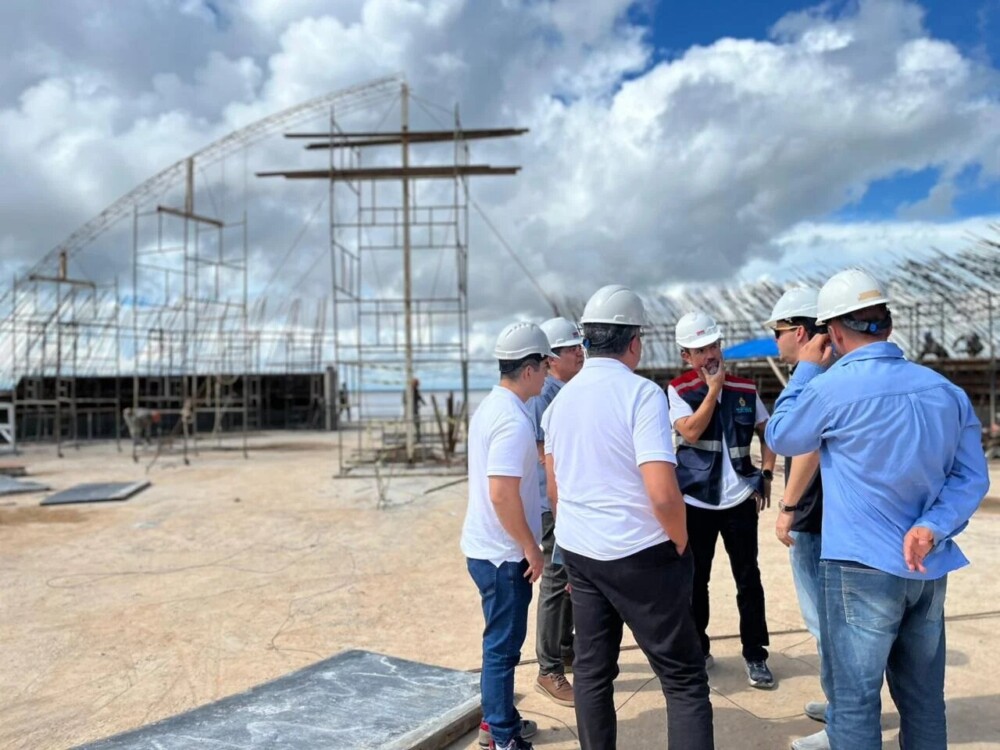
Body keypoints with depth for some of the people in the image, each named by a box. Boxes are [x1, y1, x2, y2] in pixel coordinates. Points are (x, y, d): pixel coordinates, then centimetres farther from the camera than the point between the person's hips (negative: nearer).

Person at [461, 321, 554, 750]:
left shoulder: (491, 406, 8)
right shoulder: (513, 419, -23)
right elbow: (502, 494, -28)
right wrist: (531, 549, -17)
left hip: (486, 546, 10)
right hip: (503, 553, -10)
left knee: (502, 639, 21)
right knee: (504, 644, 4)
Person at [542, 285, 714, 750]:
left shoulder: (561, 398, 5)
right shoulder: (642, 393, -15)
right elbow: (662, 493, -23)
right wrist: (681, 545, -5)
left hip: (579, 553, 7)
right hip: (640, 555, -6)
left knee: (591, 671, 16)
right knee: (683, 678, 5)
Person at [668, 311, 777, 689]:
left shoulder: (745, 389, 5)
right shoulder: (678, 390, -3)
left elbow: (768, 432, 13)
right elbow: (690, 432, -18)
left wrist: (766, 474, 2)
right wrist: (713, 388, -15)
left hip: (740, 500, 2)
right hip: (696, 502, -2)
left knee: (749, 579, 7)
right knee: (695, 580, 10)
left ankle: (755, 655, 21)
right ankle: (697, 649, 27)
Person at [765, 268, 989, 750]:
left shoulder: (832, 388, -16)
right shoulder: (946, 390, 3)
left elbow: (780, 437, 1)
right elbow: (971, 477, 3)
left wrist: (806, 369, 7)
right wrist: (931, 528, -7)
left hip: (861, 567, -6)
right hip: (928, 570, 7)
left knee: (855, 702, 5)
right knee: (924, 699, 19)